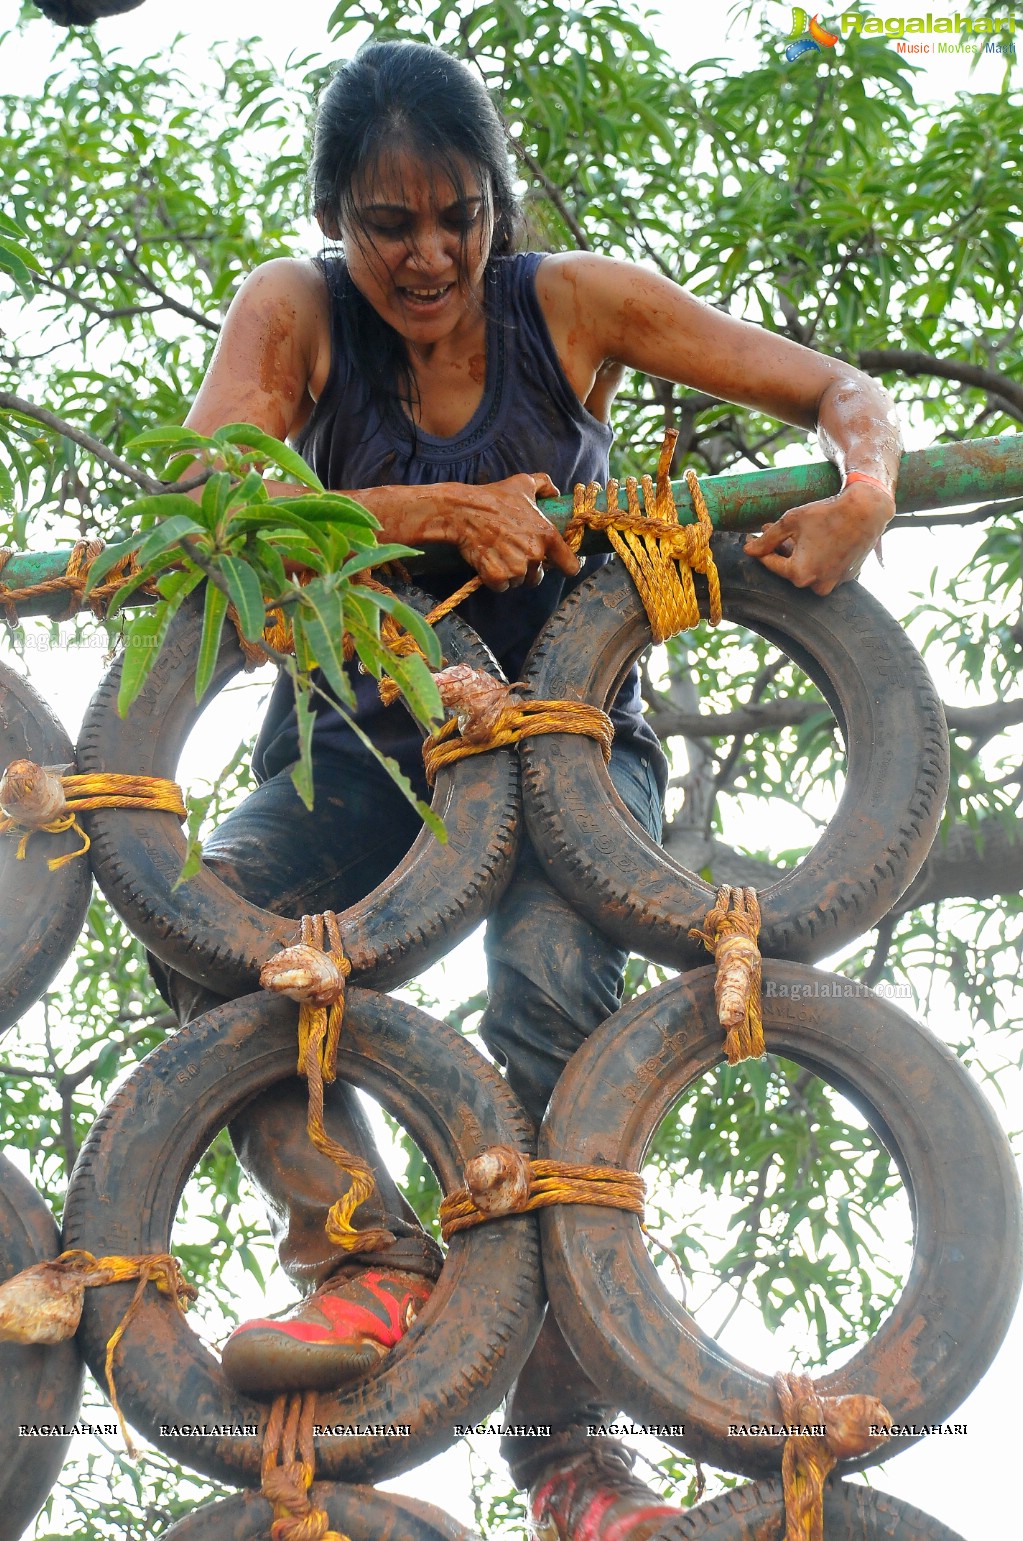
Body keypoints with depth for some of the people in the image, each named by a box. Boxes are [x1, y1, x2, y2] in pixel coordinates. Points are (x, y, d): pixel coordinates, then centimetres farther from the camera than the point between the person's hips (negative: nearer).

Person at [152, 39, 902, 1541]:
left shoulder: (573, 302, -8)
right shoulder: (294, 312, -6)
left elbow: (841, 391, -6)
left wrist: (863, 490, -30)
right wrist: (442, 511, -31)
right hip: (359, 737, 2)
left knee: (553, 981, -30)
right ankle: (366, 1257, -28)